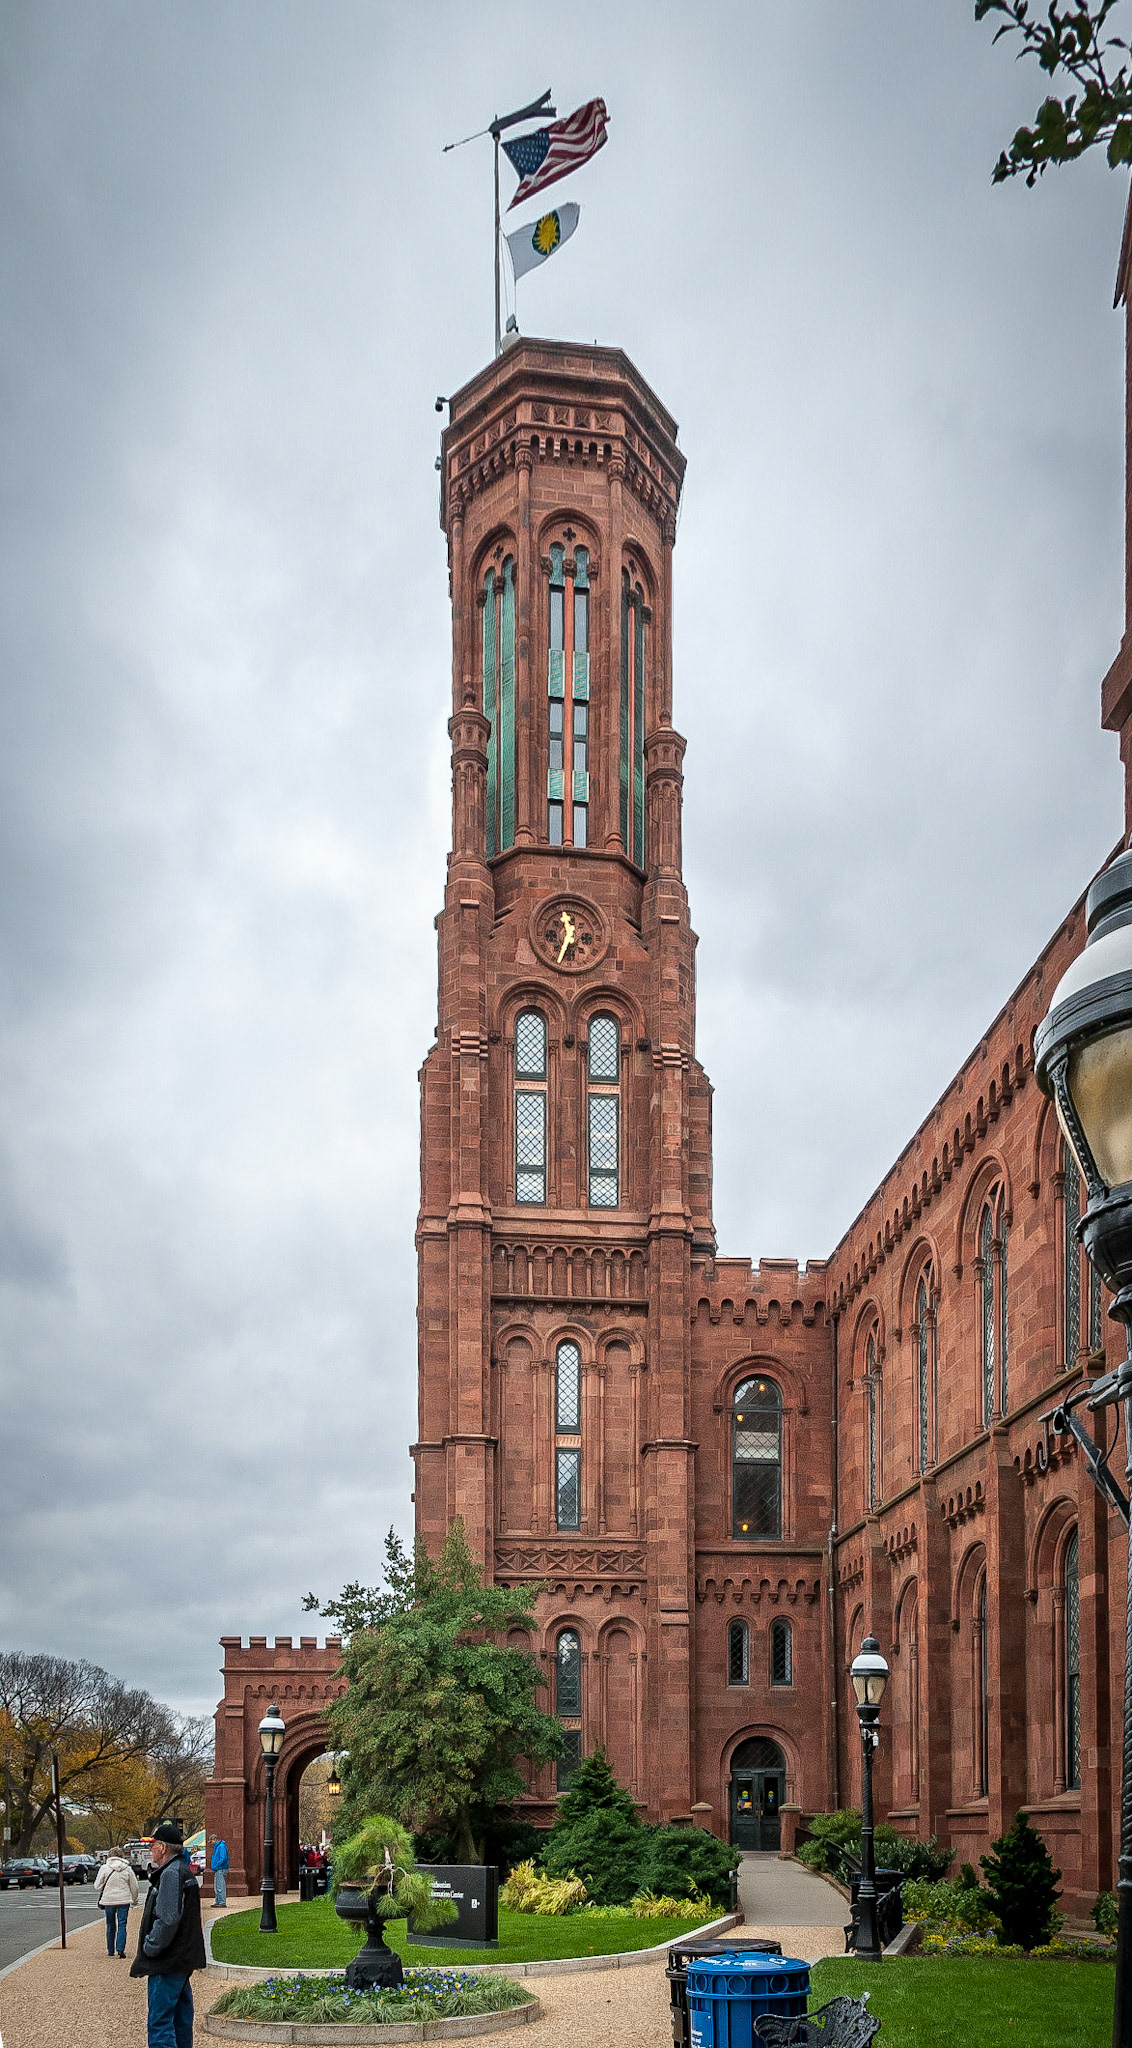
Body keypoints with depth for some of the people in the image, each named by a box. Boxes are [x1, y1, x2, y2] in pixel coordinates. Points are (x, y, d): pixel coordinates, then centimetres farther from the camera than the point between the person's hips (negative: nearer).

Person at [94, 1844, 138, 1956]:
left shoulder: (104, 1868, -3)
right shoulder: (127, 1869, 2)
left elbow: (97, 1886, -1)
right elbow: (134, 1887, 8)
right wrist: (134, 1900, 24)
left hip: (108, 1900, 0)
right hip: (123, 1900, 0)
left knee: (110, 1926, 13)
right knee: (122, 1925, 1)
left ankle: (111, 1950, 19)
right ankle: (120, 1948, -13)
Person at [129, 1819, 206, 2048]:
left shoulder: (171, 1874, -16)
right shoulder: (185, 1872, 17)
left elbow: (167, 1920, -23)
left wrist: (149, 1949, -13)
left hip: (168, 1963, -11)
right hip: (183, 1959, 11)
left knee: (159, 2023, -11)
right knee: (181, 2021, 15)